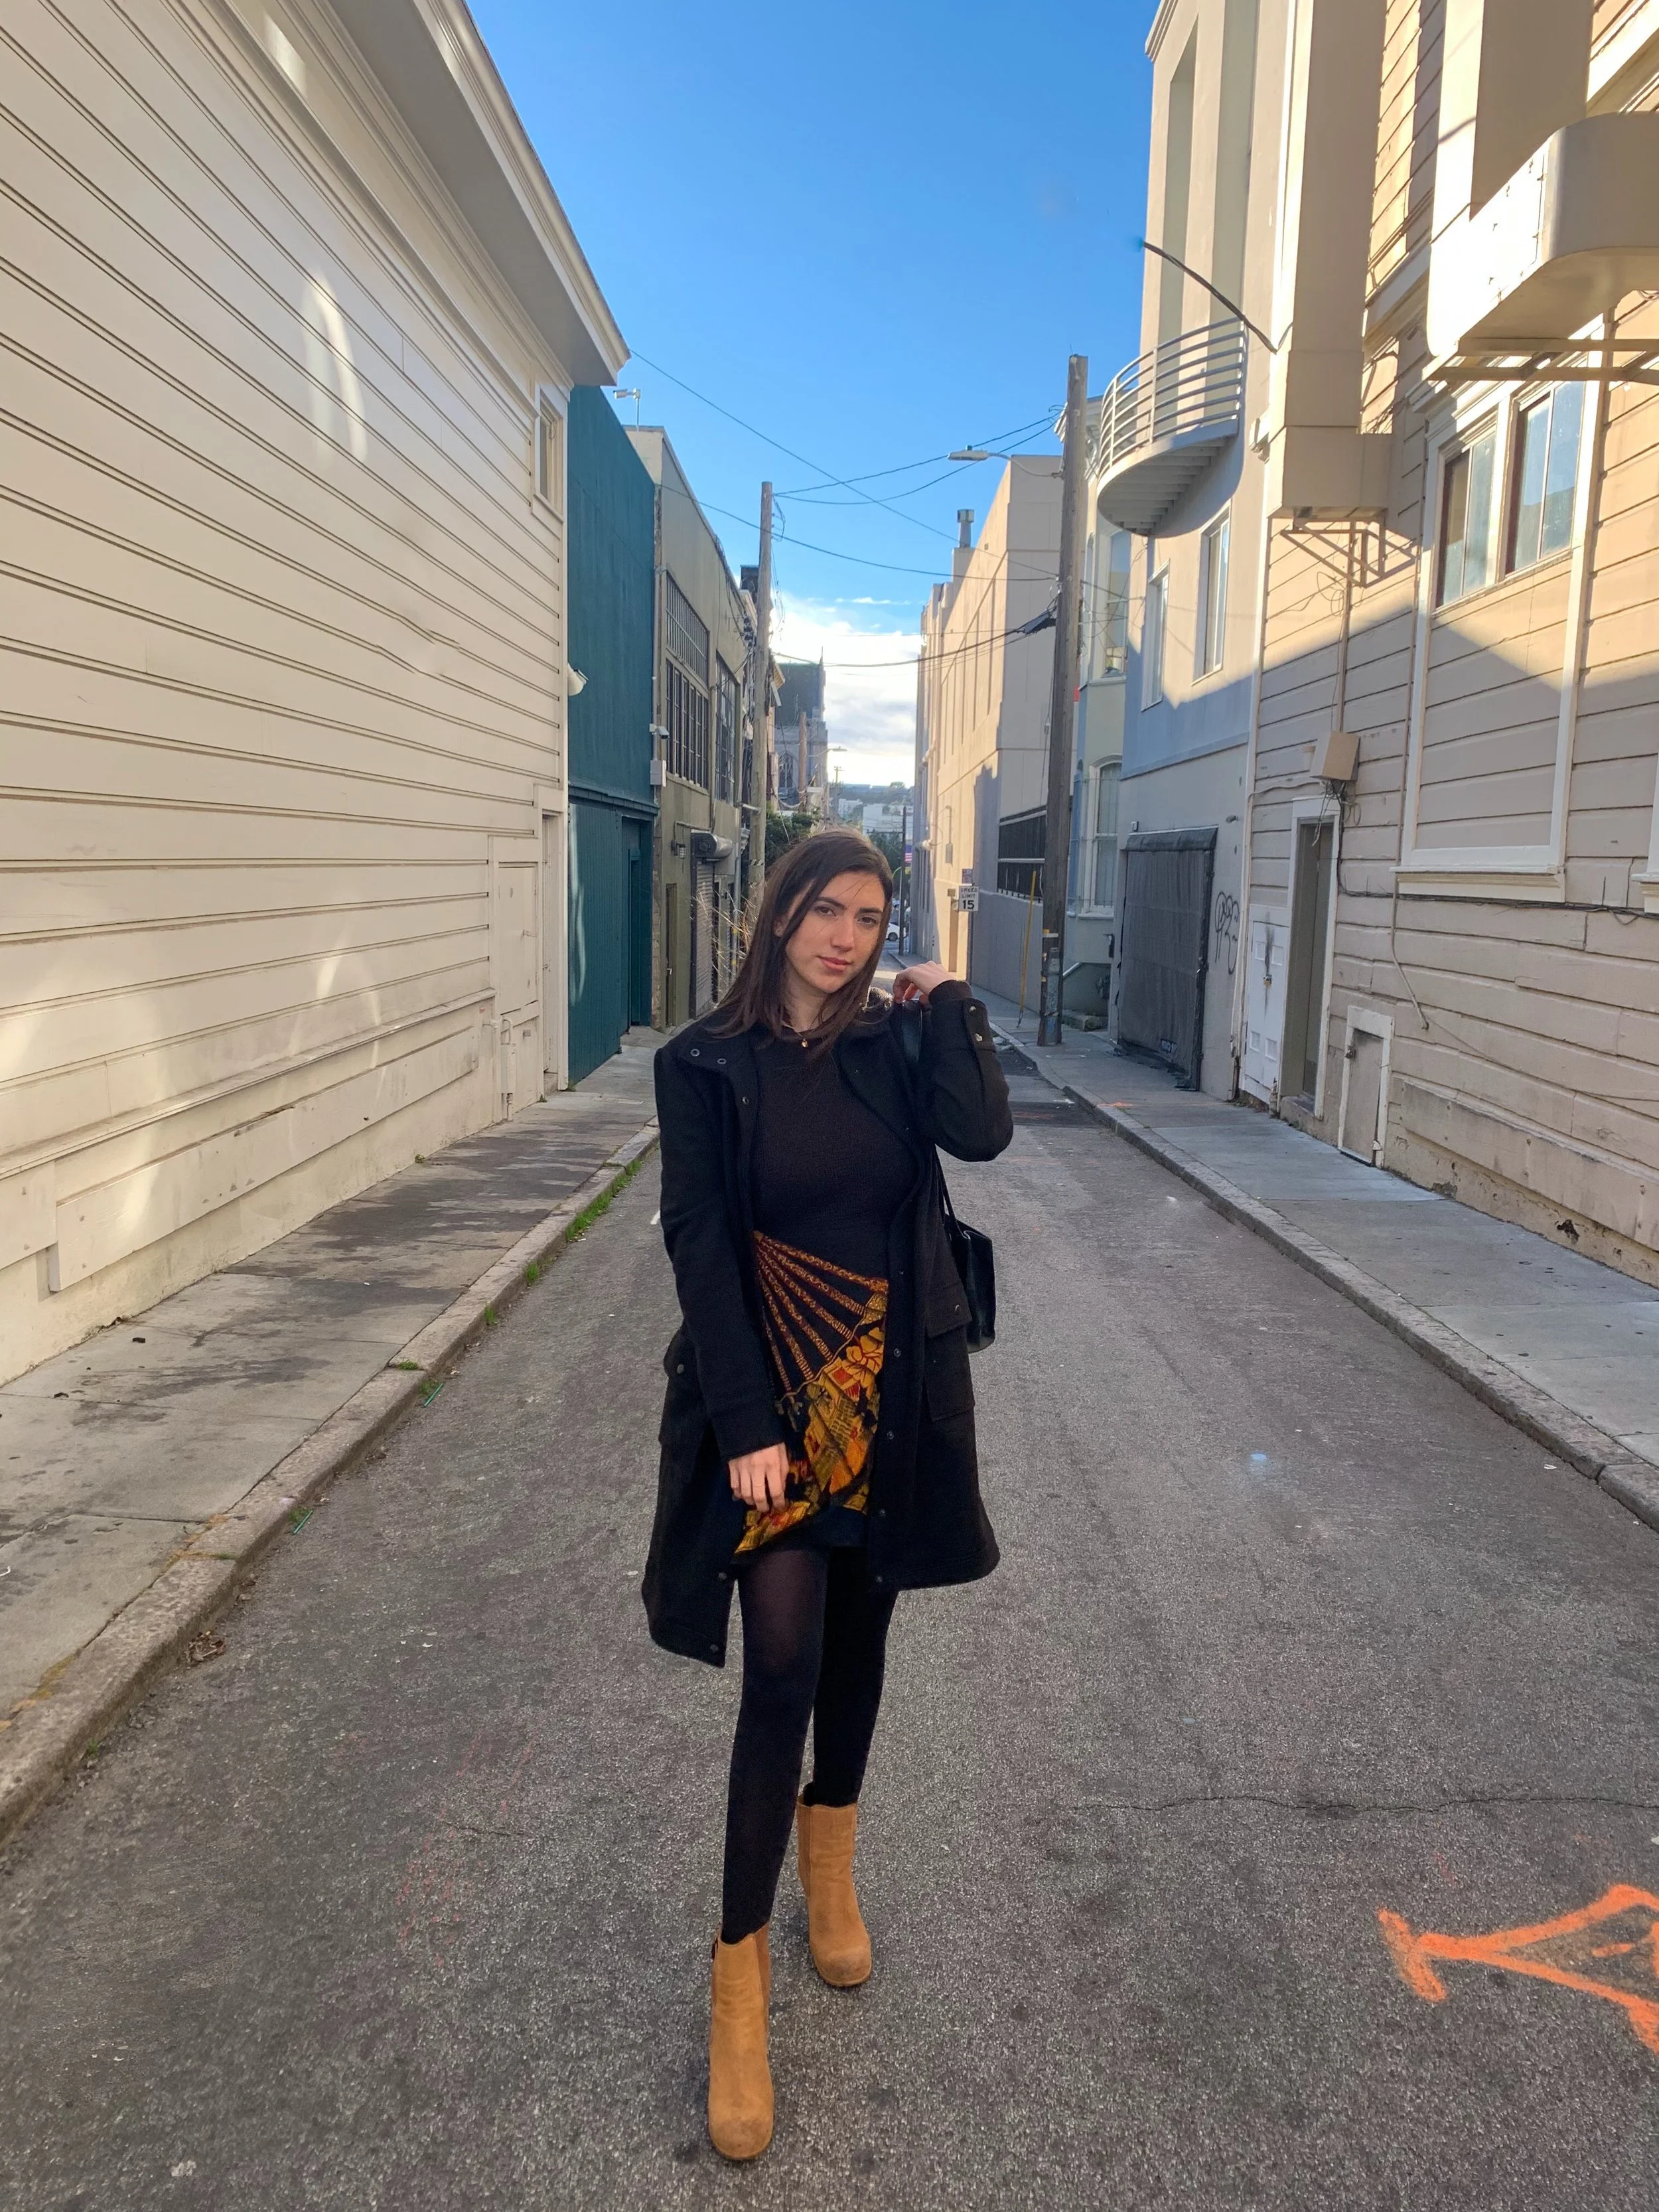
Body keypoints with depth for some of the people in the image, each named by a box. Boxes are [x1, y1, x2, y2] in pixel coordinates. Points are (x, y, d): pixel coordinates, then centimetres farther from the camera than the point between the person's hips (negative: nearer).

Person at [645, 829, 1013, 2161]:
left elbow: (985, 1134, -15)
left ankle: (829, 1860, 42)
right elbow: (702, 1247, -12)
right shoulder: (707, 1065, -8)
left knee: (858, 1635, 17)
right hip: (771, 1391, -3)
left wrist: (945, 1001, -9)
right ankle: (741, 1969, 8)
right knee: (782, 1668, -7)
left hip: (890, 1388, 4)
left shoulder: (892, 1046, 2)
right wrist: (747, 1424, -17)